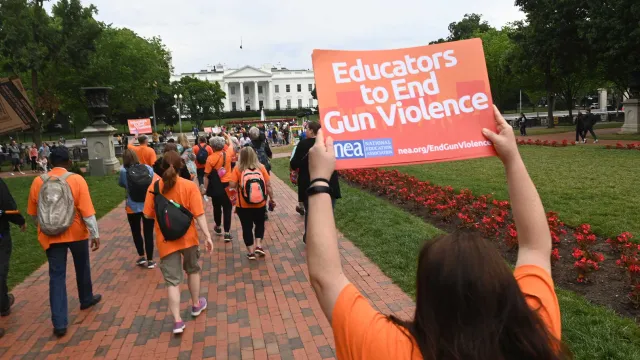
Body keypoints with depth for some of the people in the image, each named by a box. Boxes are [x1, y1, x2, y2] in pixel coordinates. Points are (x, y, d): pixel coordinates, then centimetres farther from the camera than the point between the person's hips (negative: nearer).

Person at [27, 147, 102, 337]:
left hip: (51, 236, 2)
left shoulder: (38, 181, -3)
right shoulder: (76, 180, -12)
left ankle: (59, 323, 2)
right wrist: (95, 234, -8)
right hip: (76, 233, -2)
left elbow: (33, 213, 7)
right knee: (82, 268, 22)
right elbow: (87, 211, -15)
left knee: (56, 276, 4)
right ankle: (86, 299, 43)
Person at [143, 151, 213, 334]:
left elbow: (148, 214, -1)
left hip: (166, 240, 0)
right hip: (188, 237, 0)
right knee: (193, 270, 24)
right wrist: (207, 236, -10)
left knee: (172, 280, 5)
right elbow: (199, 214, -14)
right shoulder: (189, 186, -11)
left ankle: (177, 321, 1)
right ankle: (196, 305, 39)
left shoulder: (154, 187, -7)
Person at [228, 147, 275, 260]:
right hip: (260, 204, 1)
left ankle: (250, 252, 17)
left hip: (244, 205, -1)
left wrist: (239, 183, 8)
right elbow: (268, 185, -3)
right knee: (260, 224, 23)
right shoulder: (261, 167, -4)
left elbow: (232, 185, -12)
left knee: (247, 227, 13)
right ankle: (258, 246, 12)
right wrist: (272, 198, 8)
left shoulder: (238, 169, -8)